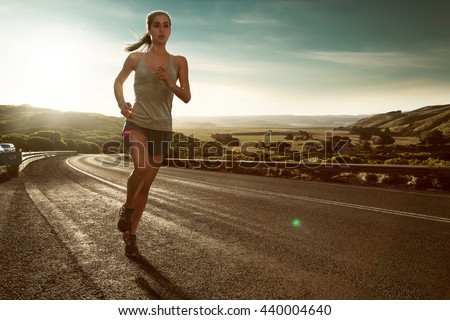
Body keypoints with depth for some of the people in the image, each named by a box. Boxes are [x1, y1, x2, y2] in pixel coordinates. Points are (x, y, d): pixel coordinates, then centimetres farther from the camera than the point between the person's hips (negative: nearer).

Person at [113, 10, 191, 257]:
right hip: (136, 123, -2)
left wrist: (170, 83, -14)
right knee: (142, 167, -30)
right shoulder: (136, 58, 3)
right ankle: (127, 208, 1)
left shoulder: (179, 61, 5)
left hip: (162, 128, 2)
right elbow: (118, 81, 18)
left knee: (147, 184, 7)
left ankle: (131, 234, 23)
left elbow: (186, 97, 4)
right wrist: (121, 104, 0)